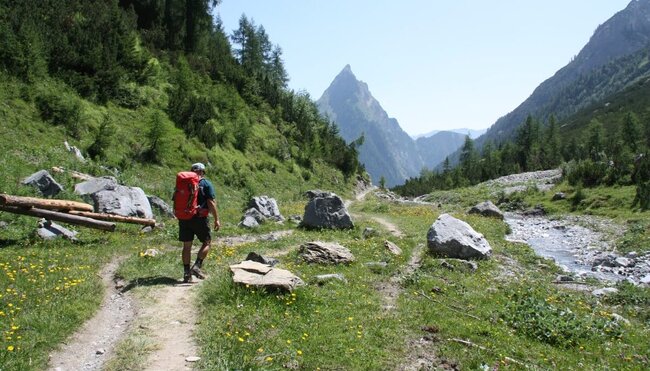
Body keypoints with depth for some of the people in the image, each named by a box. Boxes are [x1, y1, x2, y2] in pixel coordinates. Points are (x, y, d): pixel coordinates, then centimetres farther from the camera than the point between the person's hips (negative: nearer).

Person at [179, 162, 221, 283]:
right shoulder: (206, 184, -2)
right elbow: (211, 203, -10)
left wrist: (179, 217, 24)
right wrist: (216, 219, -7)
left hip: (184, 218, 4)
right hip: (200, 218, -4)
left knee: (187, 246, 10)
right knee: (207, 242, 12)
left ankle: (186, 273, 11)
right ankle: (197, 266, -3)